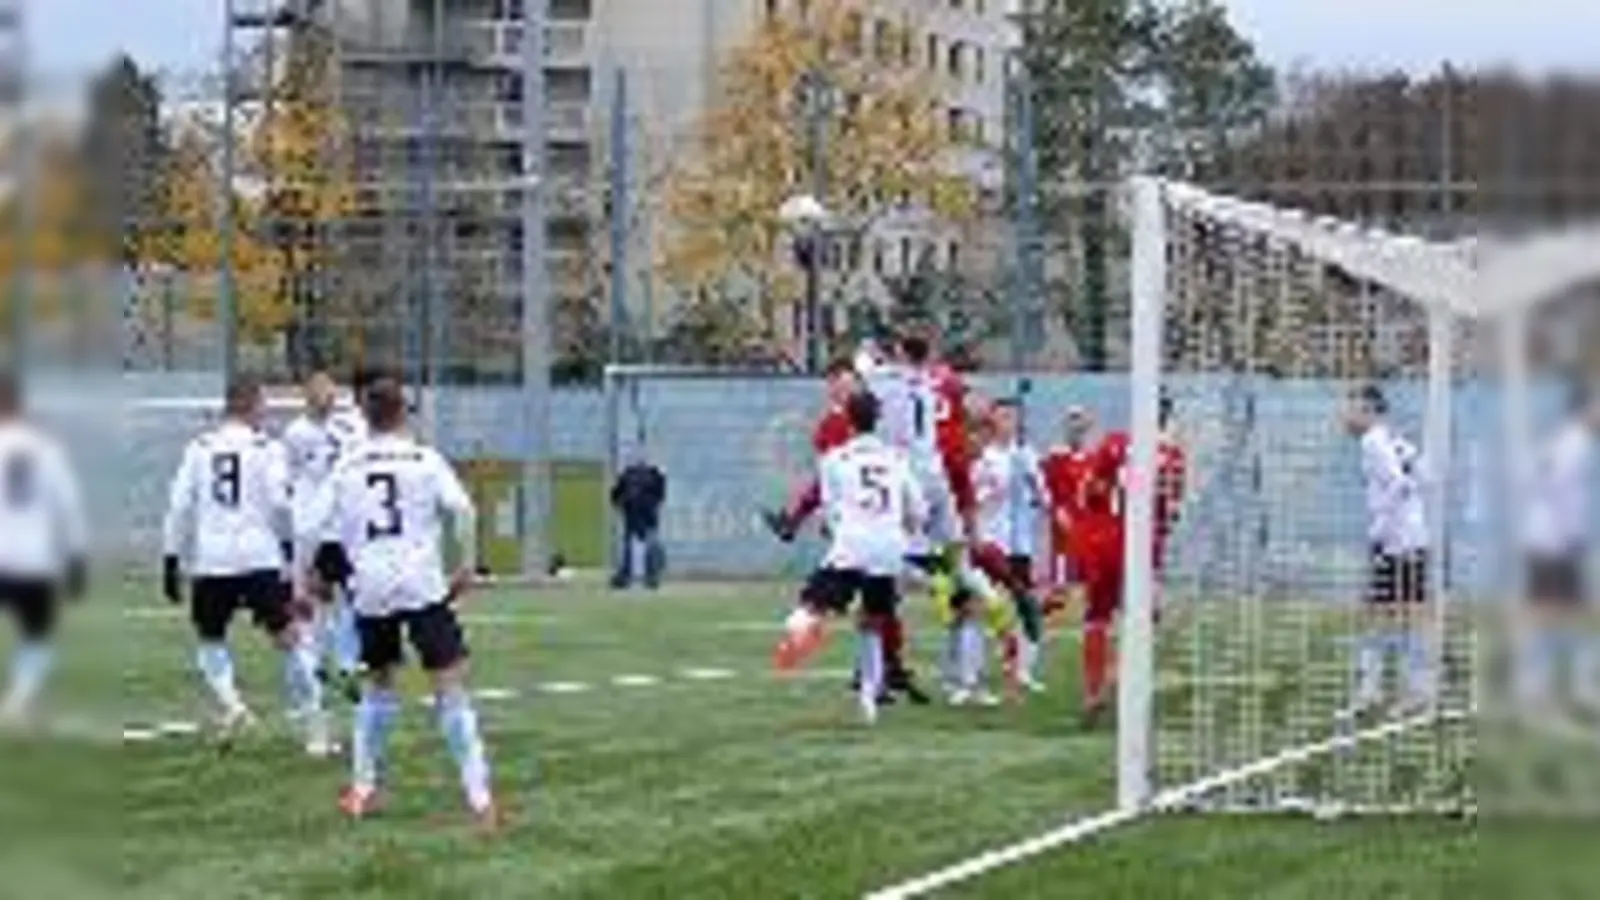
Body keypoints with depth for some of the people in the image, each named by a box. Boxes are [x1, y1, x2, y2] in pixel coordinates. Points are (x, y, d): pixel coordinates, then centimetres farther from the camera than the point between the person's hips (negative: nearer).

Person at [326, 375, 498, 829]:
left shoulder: (347, 468, 9)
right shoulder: (425, 460, 1)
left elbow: (340, 535, 15)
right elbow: (462, 509, -12)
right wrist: (467, 565, -2)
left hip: (371, 588, 3)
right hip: (423, 586, -3)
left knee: (377, 686, 22)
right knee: (450, 687, -4)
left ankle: (362, 790, 25)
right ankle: (479, 797, -11)